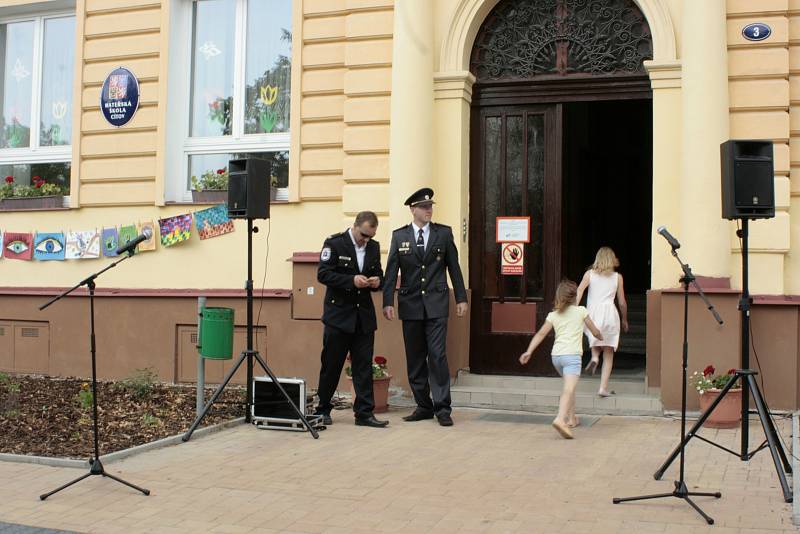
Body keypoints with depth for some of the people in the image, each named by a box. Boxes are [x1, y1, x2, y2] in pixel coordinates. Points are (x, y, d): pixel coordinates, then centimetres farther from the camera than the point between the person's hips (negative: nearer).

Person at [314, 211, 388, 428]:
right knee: (331, 365, 4)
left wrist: (377, 281, -7)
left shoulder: (374, 247, 9)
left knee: (364, 366, 2)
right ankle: (323, 410, 19)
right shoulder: (334, 244, -7)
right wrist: (351, 280, -23)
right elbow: (323, 274, -13)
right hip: (339, 314, -4)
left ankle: (364, 413, 5)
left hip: (364, 315, 4)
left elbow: (379, 274, 17)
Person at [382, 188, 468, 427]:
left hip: (436, 304, -2)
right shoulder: (399, 236, 6)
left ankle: (442, 408, -3)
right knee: (415, 358, 7)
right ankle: (423, 406, 17)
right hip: (410, 304, 2)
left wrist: (461, 298, 4)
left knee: (437, 355, -9)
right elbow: (391, 271, 3)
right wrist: (388, 302, -6)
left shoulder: (444, 233, 5)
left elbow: (454, 267, 8)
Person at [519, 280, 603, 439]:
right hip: (572, 354, -5)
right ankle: (560, 419, -39)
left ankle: (571, 418, 34)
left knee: (570, 387, 27)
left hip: (556, 355, 5)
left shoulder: (553, 314, 14)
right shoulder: (581, 311, 8)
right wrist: (601, 337, 39)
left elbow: (541, 334, 3)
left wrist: (529, 352, -1)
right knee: (569, 389, -18)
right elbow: (595, 331, 17)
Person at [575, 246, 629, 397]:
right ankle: (603, 388, -2)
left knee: (594, 338, 30)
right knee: (608, 354, 5)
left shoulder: (590, 274, 11)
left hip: (593, 312, 0)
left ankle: (594, 357, -1)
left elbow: (579, 290, -5)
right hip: (610, 313, 0)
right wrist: (624, 320, 28)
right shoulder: (617, 277, 12)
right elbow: (622, 303, 14)